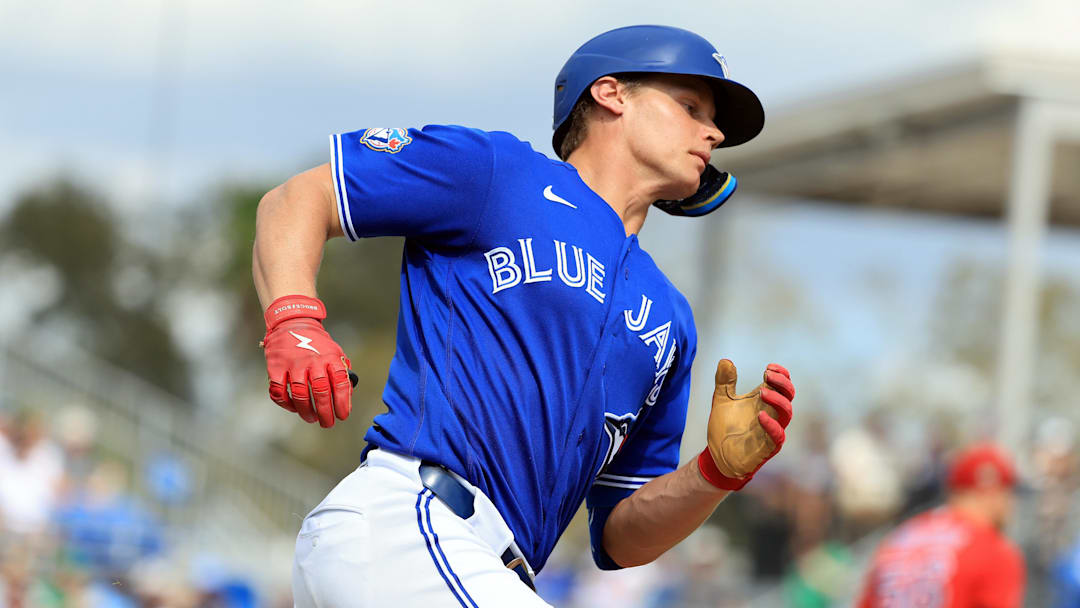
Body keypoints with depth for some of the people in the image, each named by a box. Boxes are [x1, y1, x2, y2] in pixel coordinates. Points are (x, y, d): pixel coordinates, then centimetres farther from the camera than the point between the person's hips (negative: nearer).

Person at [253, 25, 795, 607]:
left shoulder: (670, 322, 27)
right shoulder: (498, 171, 10)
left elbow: (621, 542, 24)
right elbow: (299, 199, 10)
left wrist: (719, 471, 4)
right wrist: (293, 320, -11)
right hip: (402, 519, -7)